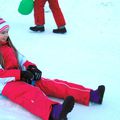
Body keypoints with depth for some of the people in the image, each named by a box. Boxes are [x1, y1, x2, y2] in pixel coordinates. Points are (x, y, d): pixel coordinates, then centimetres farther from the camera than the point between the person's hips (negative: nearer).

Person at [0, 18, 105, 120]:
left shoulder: (9, 46, 21)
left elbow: (22, 60, 18)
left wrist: (31, 67, -4)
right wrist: (20, 74, -22)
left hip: (21, 78, 7)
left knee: (47, 84, -12)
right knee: (31, 92, -36)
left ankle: (91, 95, -25)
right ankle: (54, 111, -70)